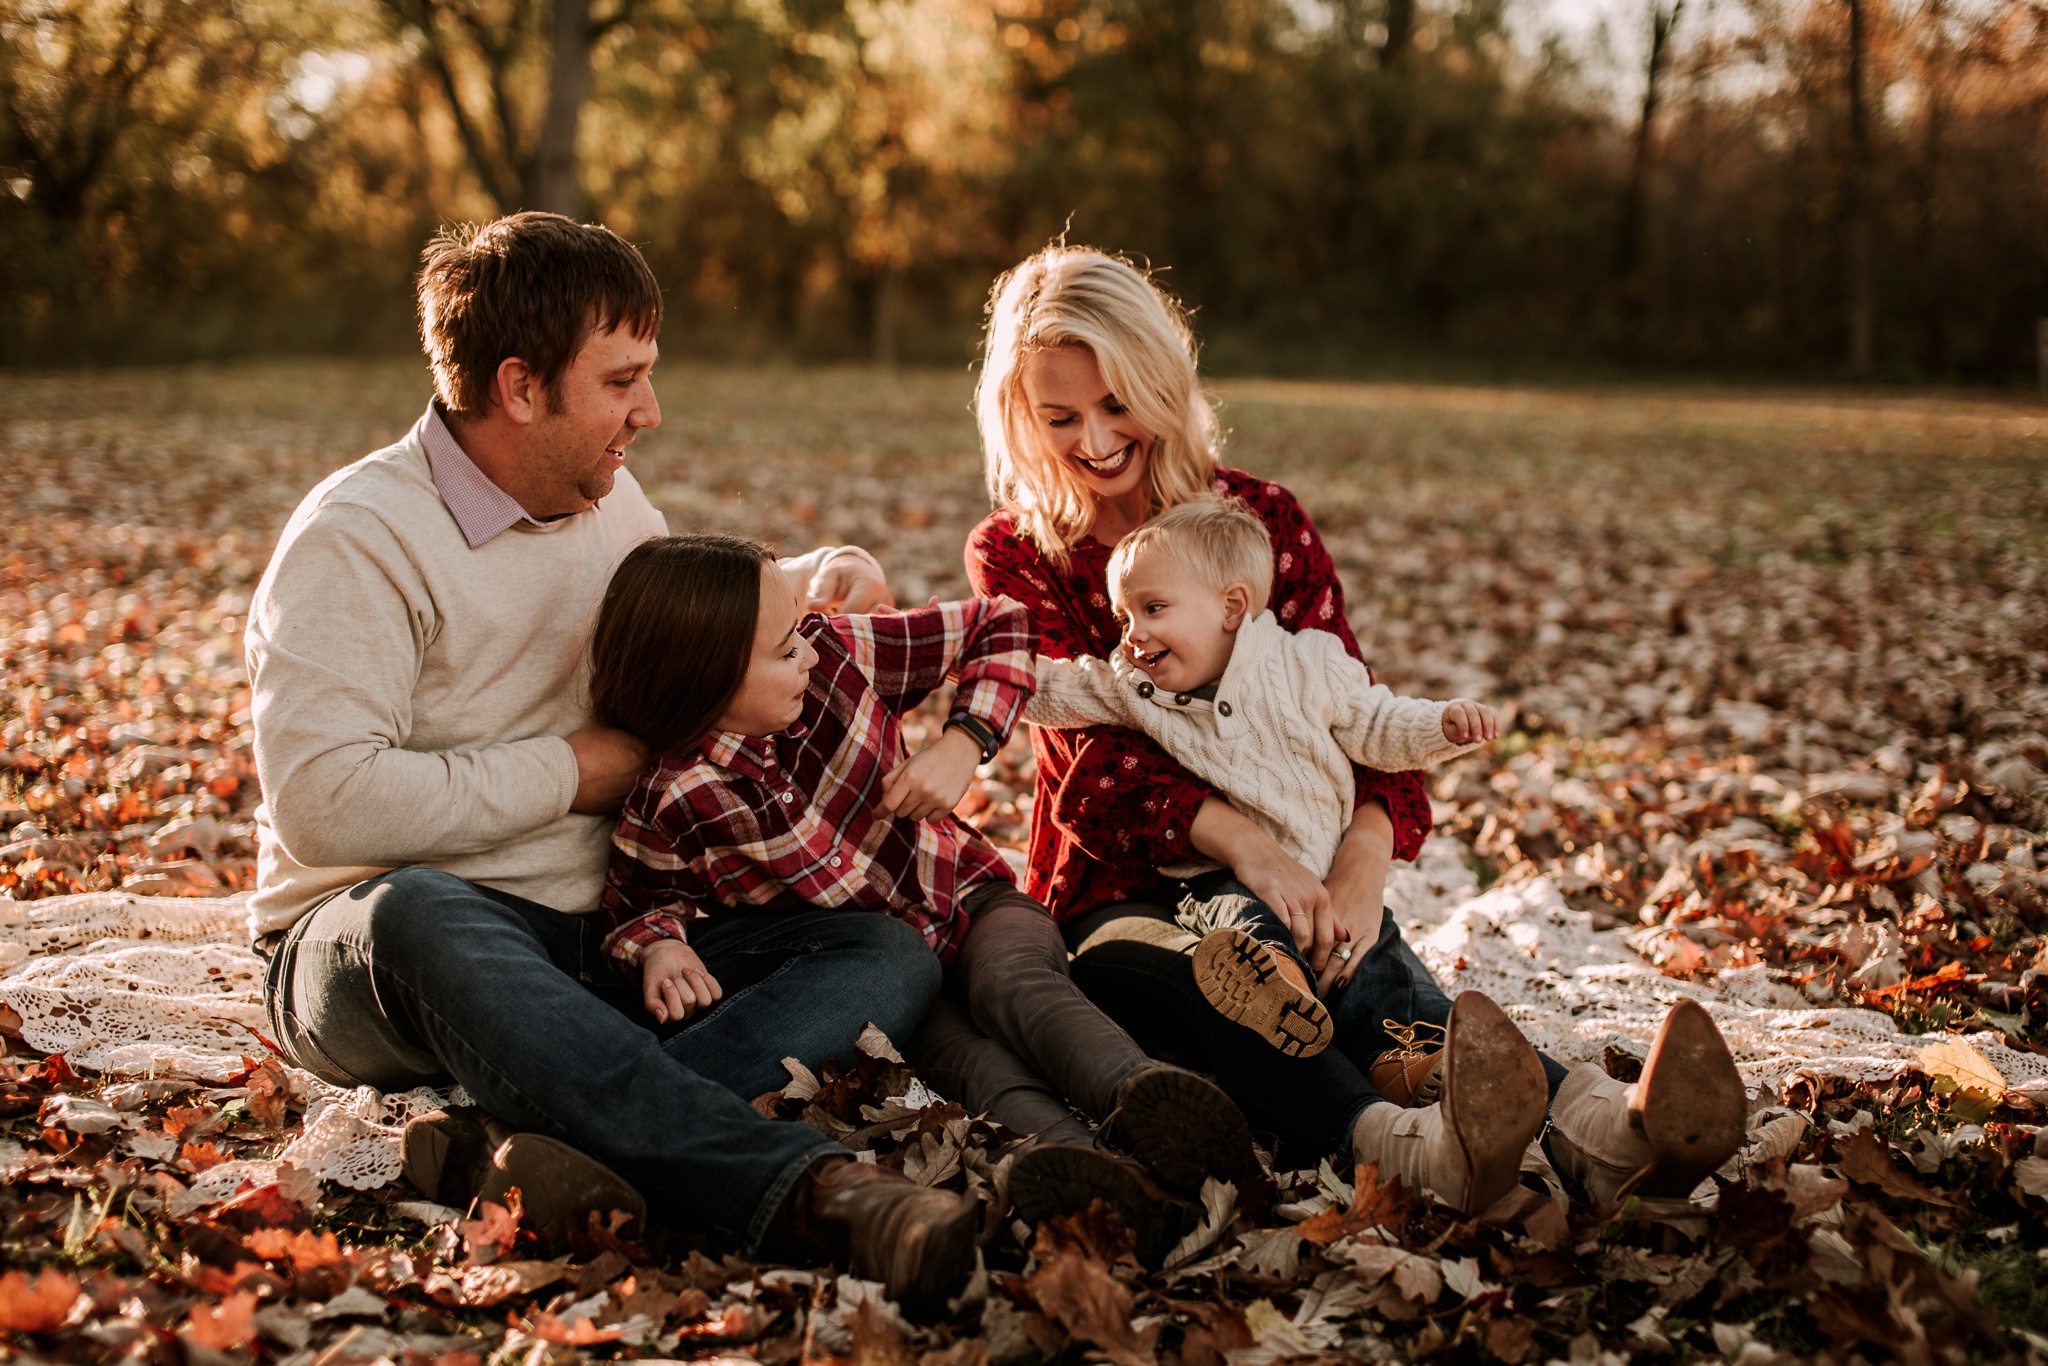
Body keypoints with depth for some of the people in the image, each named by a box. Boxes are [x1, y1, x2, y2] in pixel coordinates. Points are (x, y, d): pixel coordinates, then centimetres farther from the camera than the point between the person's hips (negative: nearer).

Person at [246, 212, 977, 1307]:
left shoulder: (608, 502, 13)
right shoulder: (358, 535, -11)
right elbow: (324, 802, -23)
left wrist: (818, 580, 13)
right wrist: (573, 771, -13)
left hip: (600, 949, 7)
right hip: (368, 951, -6)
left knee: (890, 957, -15)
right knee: (419, 913, -42)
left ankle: (514, 1142, -40)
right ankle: (804, 1190, -54)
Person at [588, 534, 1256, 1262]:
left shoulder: (839, 657, -11)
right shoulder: (667, 811, -17)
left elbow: (998, 626, -2)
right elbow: (641, 903, 2)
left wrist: (962, 743, -15)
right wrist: (659, 949, -21)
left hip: (966, 901, 0)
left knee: (1011, 981, -34)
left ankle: (1142, 1097, -64)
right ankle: (1062, 1153, -60)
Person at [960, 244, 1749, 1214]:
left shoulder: (1261, 519, 8)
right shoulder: (1013, 558, 4)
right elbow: (1096, 754, -11)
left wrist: (1363, 865, -26)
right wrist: (1246, 844, -31)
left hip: (1284, 883, 2)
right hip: (1114, 895, -2)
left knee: (1360, 965, -34)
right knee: (1174, 979, -39)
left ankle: (1598, 1129, -63)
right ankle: (1410, 1146, -69)